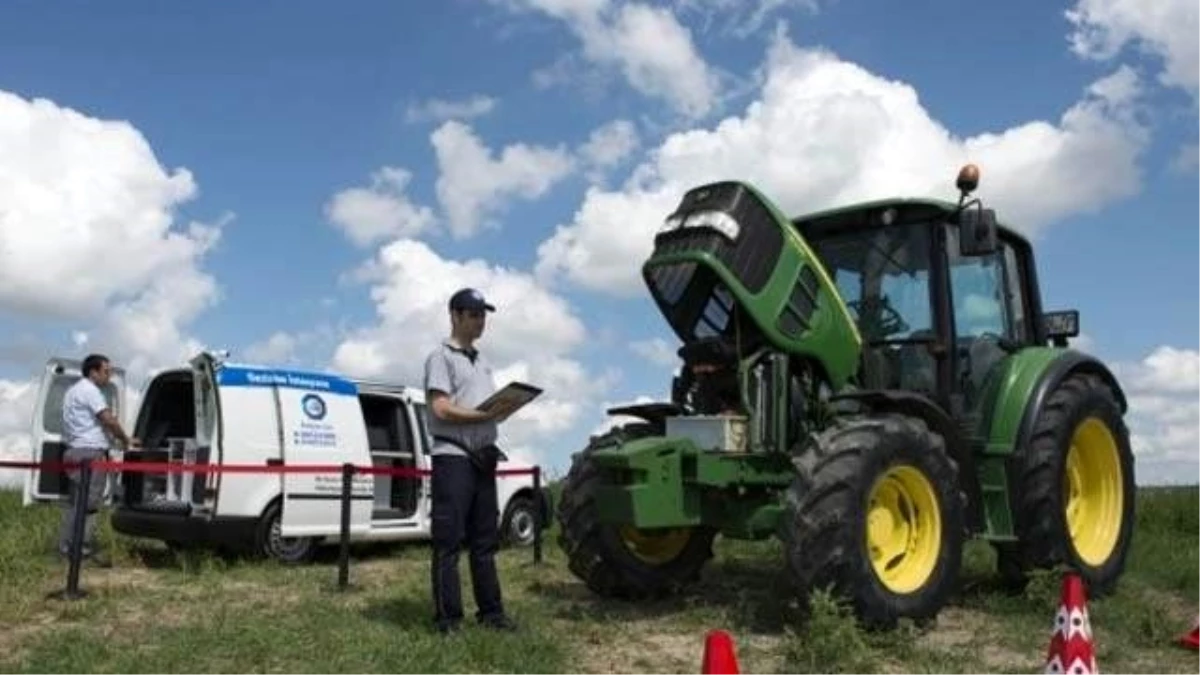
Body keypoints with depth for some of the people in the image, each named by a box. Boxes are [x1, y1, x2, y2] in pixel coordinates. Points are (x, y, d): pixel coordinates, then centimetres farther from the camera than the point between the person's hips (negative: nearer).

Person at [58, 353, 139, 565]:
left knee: (75, 501, 12)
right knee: (88, 502, -10)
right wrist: (126, 440, -3)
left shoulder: (74, 390, 24)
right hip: (90, 452, -11)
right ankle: (86, 547, -9)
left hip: (75, 450, 11)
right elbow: (108, 419, -16)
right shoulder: (90, 390, -10)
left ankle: (66, 546, 14)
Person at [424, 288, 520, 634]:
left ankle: (490, 611, 18)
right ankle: (448, 618, 0)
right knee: (449, 542, -5)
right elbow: (442, 409, -14)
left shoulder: (482, 362, 21)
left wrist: (503, 410, -1)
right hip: (453, 457, -8)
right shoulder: (441, 356, -4)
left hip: (483, 457, 8)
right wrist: (485, 415, -20)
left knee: (485, 540, 11)